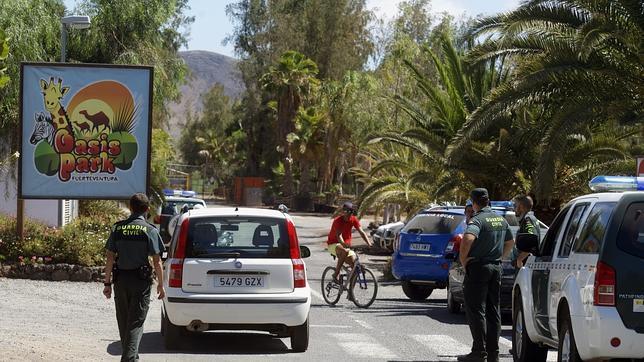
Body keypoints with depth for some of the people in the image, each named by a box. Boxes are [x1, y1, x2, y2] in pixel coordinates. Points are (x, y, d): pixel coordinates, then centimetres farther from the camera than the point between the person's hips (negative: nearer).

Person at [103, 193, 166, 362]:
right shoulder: (150, 230, -7)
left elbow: (110, 258, 2)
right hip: (141, 281, -3)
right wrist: (160, 284, 1)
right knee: (136, 322, -2)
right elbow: (157, 261, -8)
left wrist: (107, 283, 6)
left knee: (123, 322, 15)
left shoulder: (117, 228, 3)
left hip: (121, 280, 3)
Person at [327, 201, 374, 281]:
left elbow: (361, 232, -11)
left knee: (355, 262, -15)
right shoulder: (338, 221, -20)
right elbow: (338, 235, -33)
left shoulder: (353, 220, -4)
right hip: (333, 244, -6)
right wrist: (343, 244, -53)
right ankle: (336, 274, -27)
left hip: (347, 245, 6)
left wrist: (368, 243, -28)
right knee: (344, 251, -38)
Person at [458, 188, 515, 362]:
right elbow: (510, 242, 24)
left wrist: (463, 259, -19)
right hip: (496, 268, 7)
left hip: (478, 267, -7)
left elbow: (468, 238, -31)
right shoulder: (501, 220, 12)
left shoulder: (477, 220, -14)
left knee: (476, 310, -4)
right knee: (493, 311, 10)